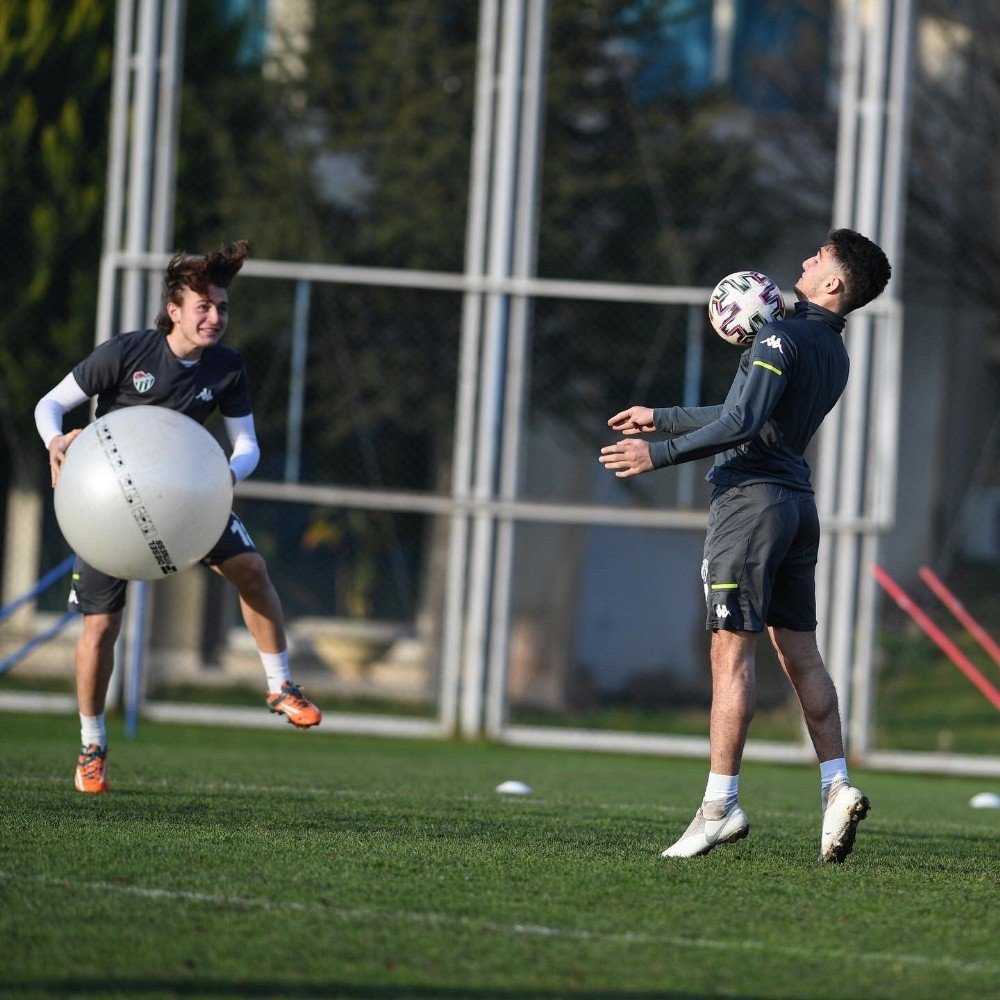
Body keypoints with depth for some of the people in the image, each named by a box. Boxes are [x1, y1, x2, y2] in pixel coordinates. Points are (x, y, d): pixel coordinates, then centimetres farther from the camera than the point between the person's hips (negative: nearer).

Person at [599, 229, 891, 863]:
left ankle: (721, 805, -9)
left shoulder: (783, 338, -12)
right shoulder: (834, 353, 18)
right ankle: (837, 784, 2)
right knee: (799, 651, 10)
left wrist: (657, 456, -19)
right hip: (798, 502, 9)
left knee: (733, 650, -8)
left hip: (752, 499, -9)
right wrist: (660, 417, 34)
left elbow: (741, 424, -21)